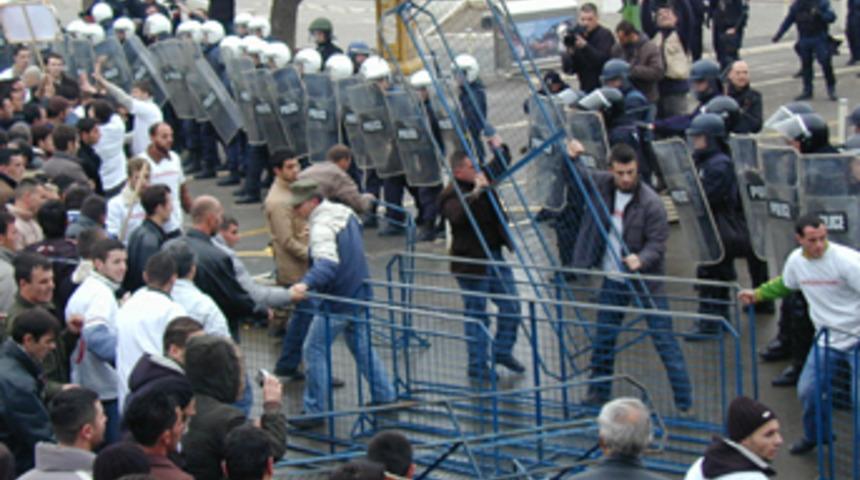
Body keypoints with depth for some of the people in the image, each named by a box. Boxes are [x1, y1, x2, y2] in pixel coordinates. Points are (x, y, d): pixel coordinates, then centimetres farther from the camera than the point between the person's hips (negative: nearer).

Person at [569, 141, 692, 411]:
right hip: (612, 280, 5)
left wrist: (641, 260, -38)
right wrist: (572, 157, -7)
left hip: (645, 281, -5)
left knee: (665, 342, -5)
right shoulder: (603, 185, -2)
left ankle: (685, 402, 0)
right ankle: (598, 394, 31)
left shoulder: (651, 203, -19)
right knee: (603, 339, 15)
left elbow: (657, 244, -18)